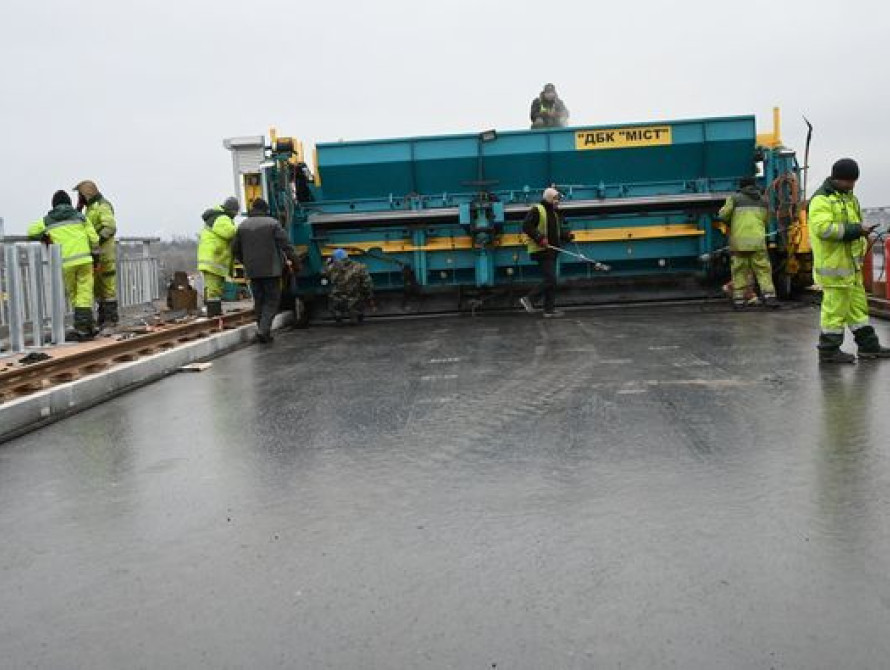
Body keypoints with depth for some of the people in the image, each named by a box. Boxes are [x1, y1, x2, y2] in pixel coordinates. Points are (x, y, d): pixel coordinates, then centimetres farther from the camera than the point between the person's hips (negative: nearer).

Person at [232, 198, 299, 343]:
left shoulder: (243, 225, 9)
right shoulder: (272, 223, -4)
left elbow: (235, 250, 13)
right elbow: (286, 245, -9)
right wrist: (294, 261, 0)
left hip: (252, 271, 4)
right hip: (271, 270, -4)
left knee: (259, 300, 13)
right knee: (272, 300, 0)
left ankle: (263, 332, 14)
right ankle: (263, 329, -16)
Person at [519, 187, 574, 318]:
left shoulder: (555, 213, 17)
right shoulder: (536, 210, -10)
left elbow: (559, 230, 26)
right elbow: (526, 226, -17)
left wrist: (567, 235, 6)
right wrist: (540, 238, -24)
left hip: (551, 250, 9)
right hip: (541, 250, -9)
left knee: (550, 280, 10)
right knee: (550, 279, -14)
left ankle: (550, 309, 14)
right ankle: (528, 298, -3)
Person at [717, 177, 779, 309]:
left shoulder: (735, 198, 5)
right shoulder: (762, 200, 15)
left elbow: (723, 216, 0)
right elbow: (766, 220, 20)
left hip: (739, 240, -1)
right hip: (757, 240, 1)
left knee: (739, 270, 4)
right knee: (763, 269, 3)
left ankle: (738, 299, 5)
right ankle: (769, 296, -5)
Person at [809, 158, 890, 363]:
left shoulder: (849, 197, 17)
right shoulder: (821, 200, -14)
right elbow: (822, 228, -28)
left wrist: (862, 238, 11)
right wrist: (856, 229, -25)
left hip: (851, 264, 10)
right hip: (833, 265, -10)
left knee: (858, 305, 16)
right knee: (835, 307, -5)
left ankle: (868, 345, 25)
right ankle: (829, 350, 5)